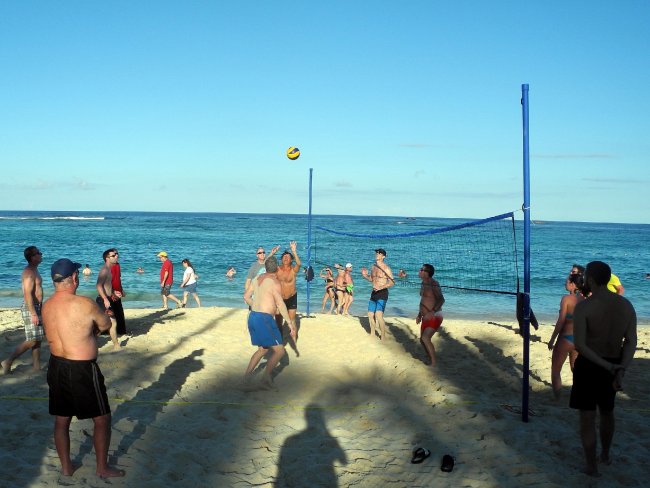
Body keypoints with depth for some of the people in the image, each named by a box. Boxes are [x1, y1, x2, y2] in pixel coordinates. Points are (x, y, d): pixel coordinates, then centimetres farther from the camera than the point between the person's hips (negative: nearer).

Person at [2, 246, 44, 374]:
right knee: (31, 340, -7)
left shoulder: (34, 270, 13)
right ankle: (8, 362, 0)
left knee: (38, 339, 12)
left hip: (36, 307, 10)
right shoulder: (29, 272, -18)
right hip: (31, 308, -10)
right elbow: (28, 294, -24)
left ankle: (36, 365, 18)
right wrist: (33, 314, -26)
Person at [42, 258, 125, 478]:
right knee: (102, 419, 10)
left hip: (56, 366, 7)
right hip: (82, 370, -7)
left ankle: (66, 466, 32)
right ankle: (102, 468, 20)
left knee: (61, 419, 18)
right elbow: (106, 325, -4)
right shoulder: (84, 304, -21)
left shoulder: (47, 306, 0)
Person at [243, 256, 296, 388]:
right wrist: (290, 324, -16)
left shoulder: (257, 279, 11)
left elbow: (246, 297, 19)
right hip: (264, 319, -8)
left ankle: (247, 375, 20)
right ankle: (266, 378, 0)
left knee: (263, 349, 24)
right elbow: (280, 304, -19)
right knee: (279, 350, 1)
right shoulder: (275, 282, -12)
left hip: (253, 317, 9)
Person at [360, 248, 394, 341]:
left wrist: (381, 287, -30)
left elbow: (392, 282, -17)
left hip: (382, 293, -8)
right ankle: (372, 334, 33)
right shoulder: (374, 266, 11)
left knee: (379, 315, -21)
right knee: (370, 314, 14)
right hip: (374, 293, 8)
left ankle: (383, 336, -11)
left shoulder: (386, 268, -12)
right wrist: (365, 275, 3)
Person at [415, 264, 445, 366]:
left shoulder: (433, 284, -17)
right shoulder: (424, 284, 11)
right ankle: (430, 360, 29)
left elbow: (441, 299, -29)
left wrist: (432, 312, -41)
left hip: (435, 317, -10)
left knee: (425, 338, -23)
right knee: (422, 340, 13)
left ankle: (434, 363, -13)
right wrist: (419, 315, 20)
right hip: (426, 317, 10)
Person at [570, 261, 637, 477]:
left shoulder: (583, 306, -18)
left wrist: (609, 367, -21)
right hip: (614, 366, 6)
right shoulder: (626, 305, -2)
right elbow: (631, 342, -9)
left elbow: (580, 345, -24)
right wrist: (620, 370, -18)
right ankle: (605, 455, 44)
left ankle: (592, 467, 15)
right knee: (607, 412, 26)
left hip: (589, 365, -6)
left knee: (587, 418, 7)